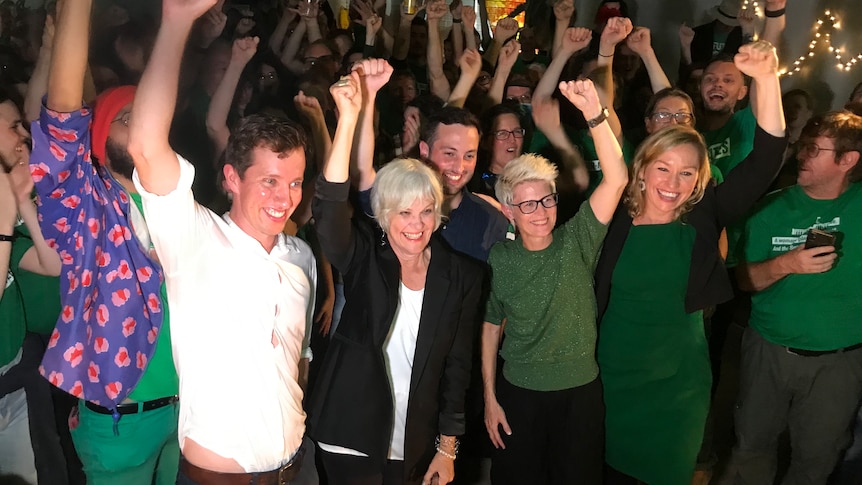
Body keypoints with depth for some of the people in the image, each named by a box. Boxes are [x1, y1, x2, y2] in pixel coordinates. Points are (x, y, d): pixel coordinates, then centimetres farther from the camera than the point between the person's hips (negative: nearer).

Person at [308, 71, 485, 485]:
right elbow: (328, 210, -29)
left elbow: (458, 364, 0)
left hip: (417, 446, 2)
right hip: (352, 438, -1)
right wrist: (349, 116, -38)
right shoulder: (363, 256, -9)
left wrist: (448, 448, 3)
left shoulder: (462, 275, -5)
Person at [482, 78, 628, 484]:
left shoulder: (577, 241, -9)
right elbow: (491, 326, 3)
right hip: (518, 393, 0)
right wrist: (489, 397, 2)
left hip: (581, 391, 0)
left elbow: (616, 180, -23)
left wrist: (594, 114, -35)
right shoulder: (499, 260, -6)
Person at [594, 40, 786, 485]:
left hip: (678, 381, 1)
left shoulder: (704, 219, -9)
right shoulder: (613, 220, -12)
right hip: (612, 375, -1)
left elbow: (764, 163, -19)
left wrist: (767, 80, -29)